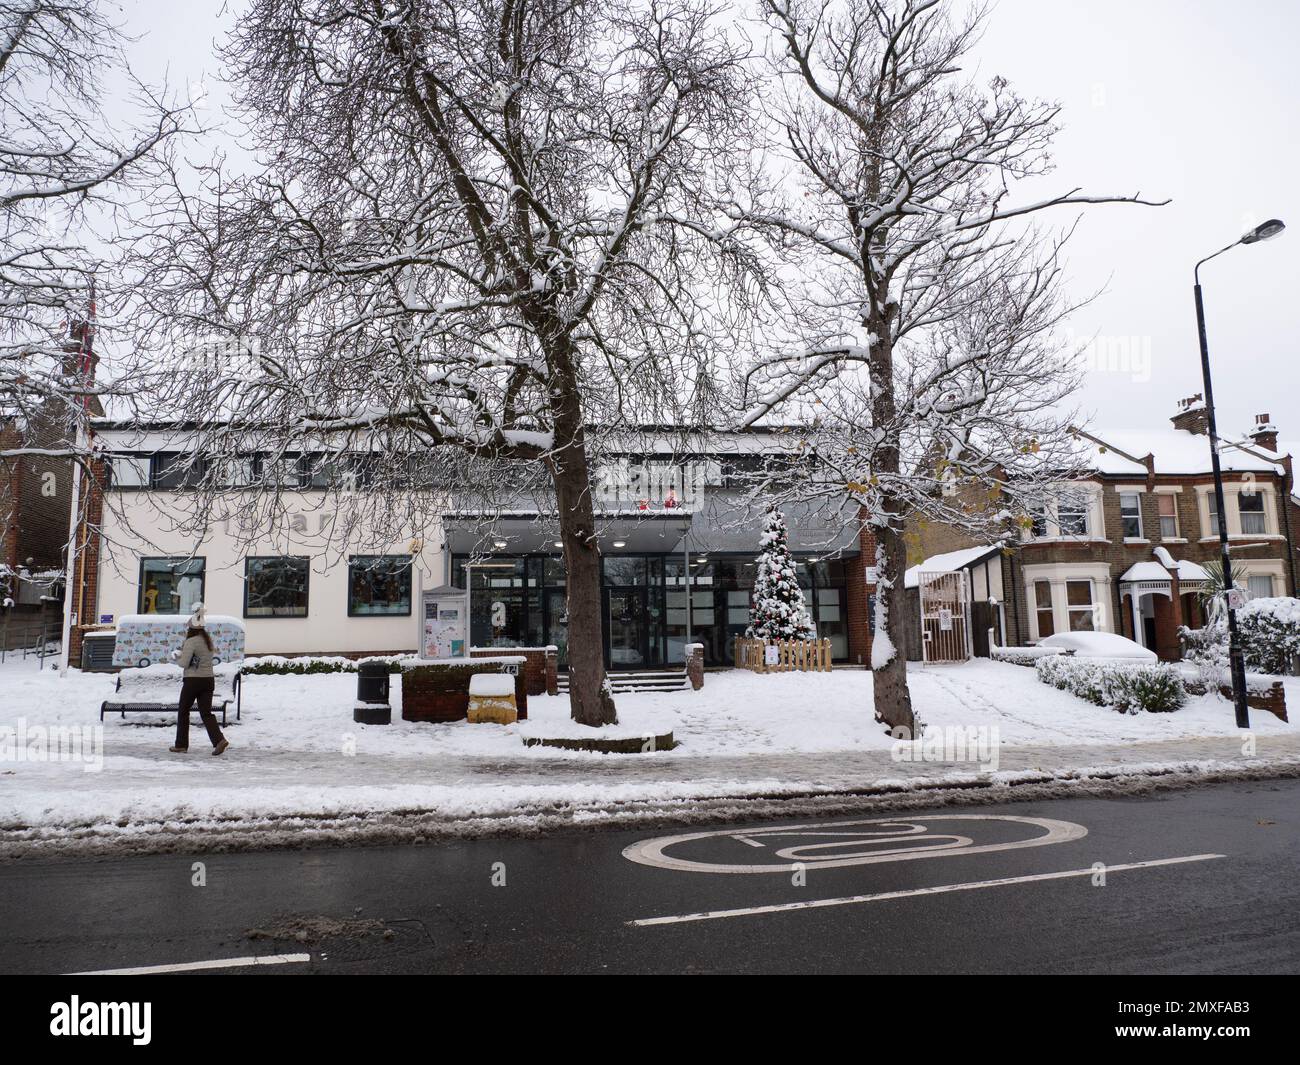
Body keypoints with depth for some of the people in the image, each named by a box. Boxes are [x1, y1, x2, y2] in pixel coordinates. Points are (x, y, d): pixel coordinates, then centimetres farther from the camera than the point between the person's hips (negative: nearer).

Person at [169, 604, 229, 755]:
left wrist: (179, 657, 5)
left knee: (183, 712, 12)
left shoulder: (191, 642, -13)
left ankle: (181, 744, 18)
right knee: (206, 712, 5)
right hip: (209, 679, 6)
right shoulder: (208, 639, 9)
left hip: (193, 680, -6)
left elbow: (184, 663, -15)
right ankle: (219, 740, -14)